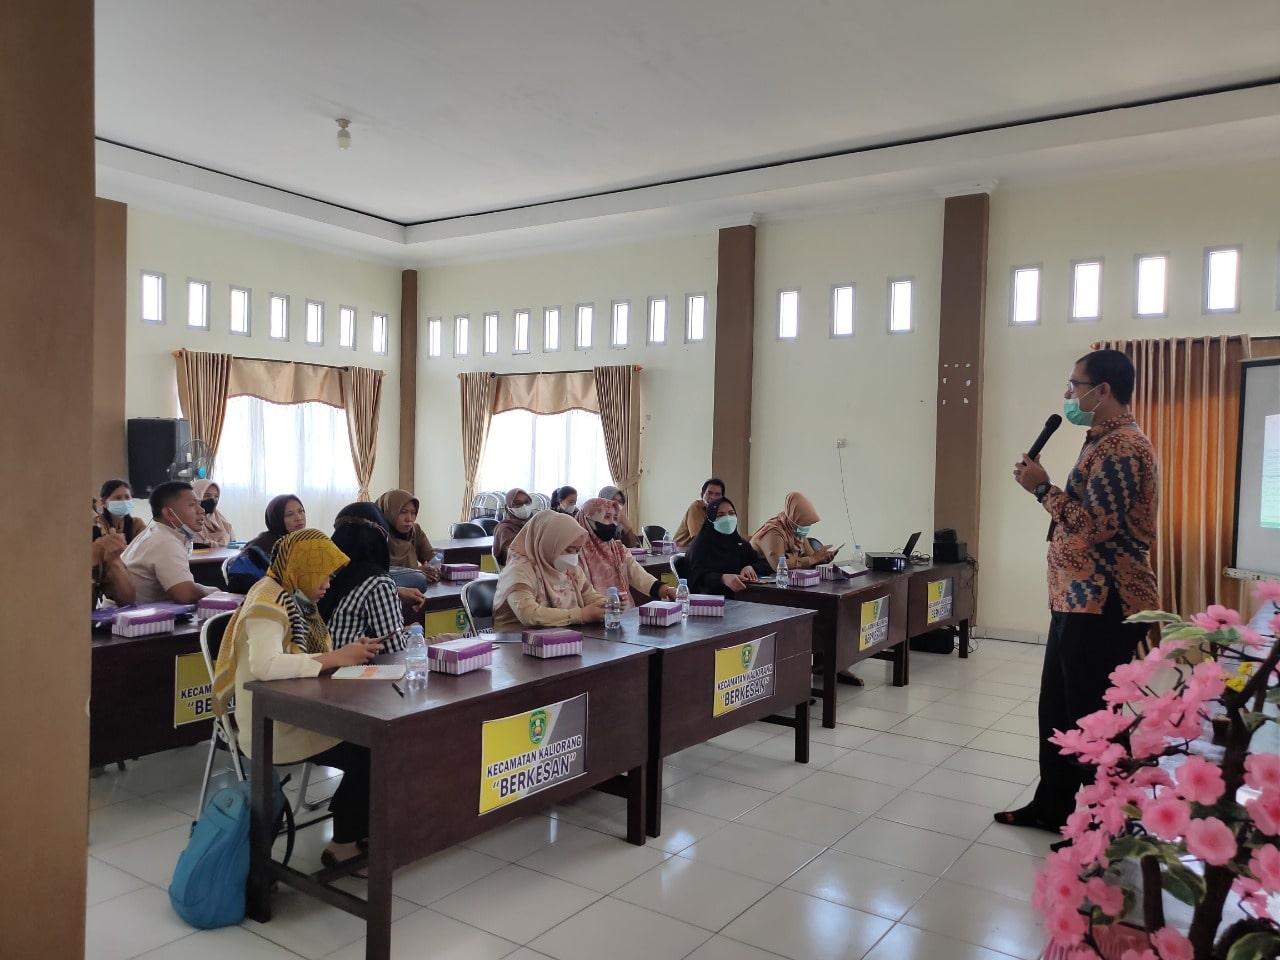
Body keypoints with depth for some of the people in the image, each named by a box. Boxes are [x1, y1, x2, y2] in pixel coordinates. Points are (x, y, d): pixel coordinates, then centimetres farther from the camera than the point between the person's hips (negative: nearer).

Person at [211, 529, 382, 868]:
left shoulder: (295, 599, 10)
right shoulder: (268, 602, -19)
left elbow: (303, 658, 7)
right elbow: (265, 665, -36)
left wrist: (350, 653, -10)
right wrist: (338, 658, -32)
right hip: (273, 729, -9)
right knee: (368, 753, -11)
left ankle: (350, 823, 12)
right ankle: (346, 842, 5)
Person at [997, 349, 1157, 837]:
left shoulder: (1123, 446, -17)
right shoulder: (1104, 442, 17)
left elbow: (1094, 525, -23)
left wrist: (1043, 488, -14)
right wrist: (1045, 485, 9)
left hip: (1104, 606, -11)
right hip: (1079, 600, 11)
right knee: (1057, 708, 17)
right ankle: (1051, 806, 29)